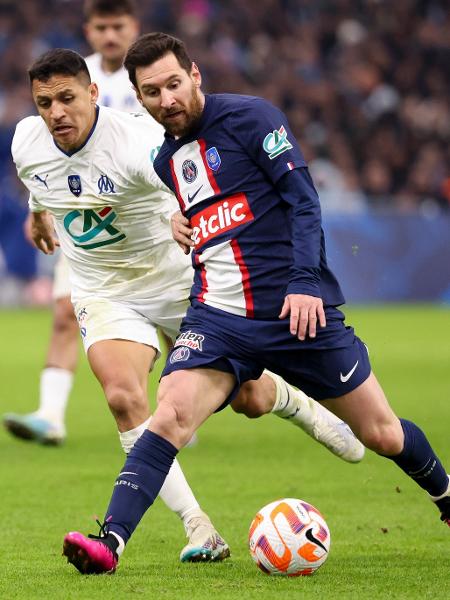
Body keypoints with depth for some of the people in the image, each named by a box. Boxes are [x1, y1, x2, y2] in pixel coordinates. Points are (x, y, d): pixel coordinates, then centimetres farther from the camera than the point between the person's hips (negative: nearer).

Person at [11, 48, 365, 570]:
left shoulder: (136, 140, -28)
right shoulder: (26, 142, -10)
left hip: (179, 281, -3)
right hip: (104, 293, 3)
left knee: (249, 399, 7)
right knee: (123, 397, -25)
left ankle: (305, 409, 48)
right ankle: (197, 528, -16)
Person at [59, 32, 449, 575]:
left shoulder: (248, 118, -5)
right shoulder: (165, 163, 13)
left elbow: (302, 198, -11)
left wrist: (305, 282, -21)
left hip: (297, 308, -4)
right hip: (218, 317, 4)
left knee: (382, 434, 5)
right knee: (170, 414, -22)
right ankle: (109, 544, -31)